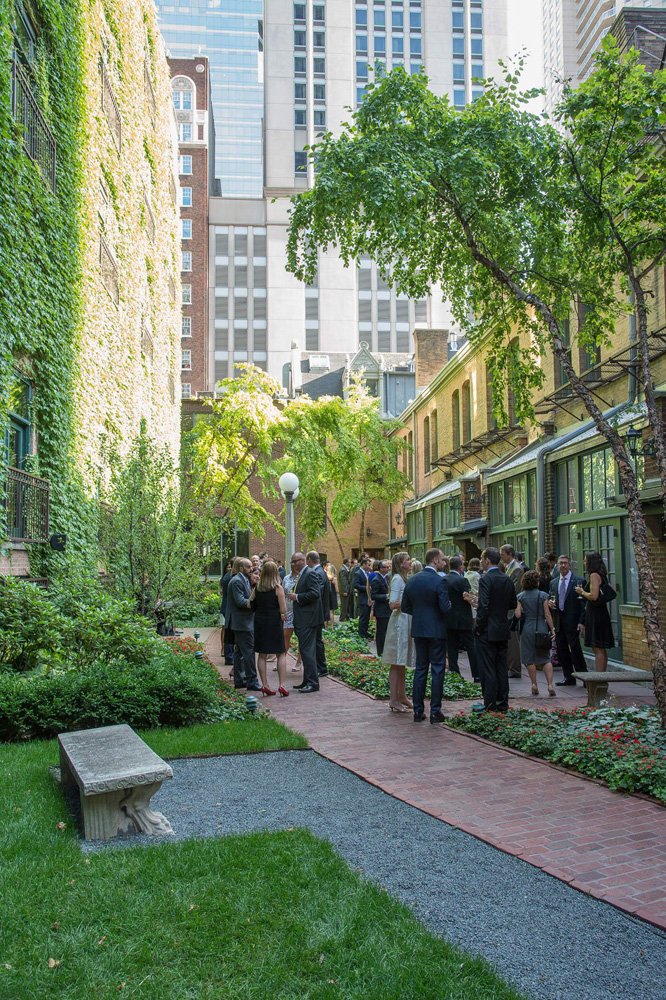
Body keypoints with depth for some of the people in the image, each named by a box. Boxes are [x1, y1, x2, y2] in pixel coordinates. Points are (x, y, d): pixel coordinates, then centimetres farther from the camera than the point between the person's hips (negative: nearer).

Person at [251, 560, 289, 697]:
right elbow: (283, 610, -12)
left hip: (259, 622, 4)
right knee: (281, 655, 6)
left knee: (262, 655, 11)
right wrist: (282, 615, 8)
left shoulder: (257, 588, 1)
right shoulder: (277, 588, -10)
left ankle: (264, 685, 12)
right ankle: (281, 685, -3)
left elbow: (251, 606, 5)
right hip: (274, 623, -4)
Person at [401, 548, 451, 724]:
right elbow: (445, 608, -18)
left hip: (418, 630, 6)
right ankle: (435, 711, 4)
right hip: (436, 630, -5)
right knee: (437, 670, 2)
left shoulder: (412, 580, 4)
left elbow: (405, 607, 6)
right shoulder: (439, 581, -14)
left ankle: (418, 711, 13)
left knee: (420, 669, 12)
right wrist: (450, 604, 4)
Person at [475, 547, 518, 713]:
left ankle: (490, 704, 3)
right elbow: (513, 603, 13)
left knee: (487, 669, 0)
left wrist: (478, 628, -12)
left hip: (488, 631, -7)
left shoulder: (486, 579, -15)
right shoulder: (507, 579, 7)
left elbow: (483, 606, -21)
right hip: (503, 630, 7)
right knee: (501, 668, 13)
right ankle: (502, 703, 18)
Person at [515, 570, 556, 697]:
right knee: (546, 659, 4)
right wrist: (552, 629, 1)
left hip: (527, 629, 0)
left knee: (530, 659, 9)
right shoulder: (543, 595, -4)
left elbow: (518, 615, -5)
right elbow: (547, 614, -5)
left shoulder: (520, 596, -1)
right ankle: (550, 685, -7)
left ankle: (534, 685, 11)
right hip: (542, 629, 0)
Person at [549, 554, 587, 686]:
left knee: (575, 649, -7)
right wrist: (550, 604, -3)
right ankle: (569, 678, 17)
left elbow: (583, 603, -6)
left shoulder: (579, 581, -3)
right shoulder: (553, 583, 14)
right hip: (558, 621, 6)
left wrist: (582, 622, -13)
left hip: (572, 621, -6)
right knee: (561, 650, 8)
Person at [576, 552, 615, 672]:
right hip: (600, 613, 10)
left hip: (596, 615, -10)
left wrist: (582, 592, -6)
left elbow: (594, 596, -23)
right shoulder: (601, 575, 14)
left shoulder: (594, 575, -14)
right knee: (600, 649, 13)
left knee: (598, 649, -8)